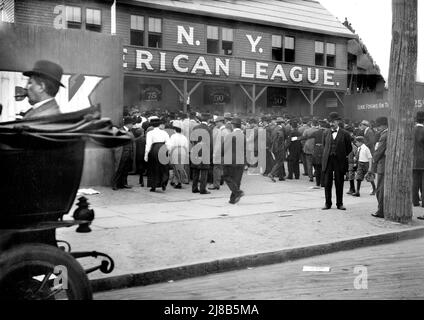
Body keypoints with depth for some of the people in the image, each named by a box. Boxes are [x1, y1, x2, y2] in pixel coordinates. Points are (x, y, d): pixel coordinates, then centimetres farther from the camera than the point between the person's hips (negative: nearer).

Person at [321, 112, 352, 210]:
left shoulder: (344, 134, -1)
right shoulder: (326, 133, 8)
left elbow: (349, 148, 6)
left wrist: (342, 156, 8)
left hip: (339, 162, -2)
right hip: (328, 161, 2)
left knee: (339, 183, 4)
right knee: (327, 183, 3)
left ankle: (339, 203, 14)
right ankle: (328, 203, 12)